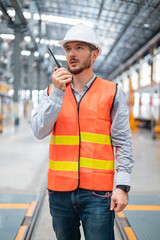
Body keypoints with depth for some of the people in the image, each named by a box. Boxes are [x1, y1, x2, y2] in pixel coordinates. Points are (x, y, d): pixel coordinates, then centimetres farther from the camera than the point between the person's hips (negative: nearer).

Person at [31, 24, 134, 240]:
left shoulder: (112, 92, 2)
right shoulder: (52, 91, 8)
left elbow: (122, 142, 0)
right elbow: (39, 132, -6)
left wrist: (122, 185, -8)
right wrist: (57, 92, -14)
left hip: (97, 192, -2)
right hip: (59, 190, 3)